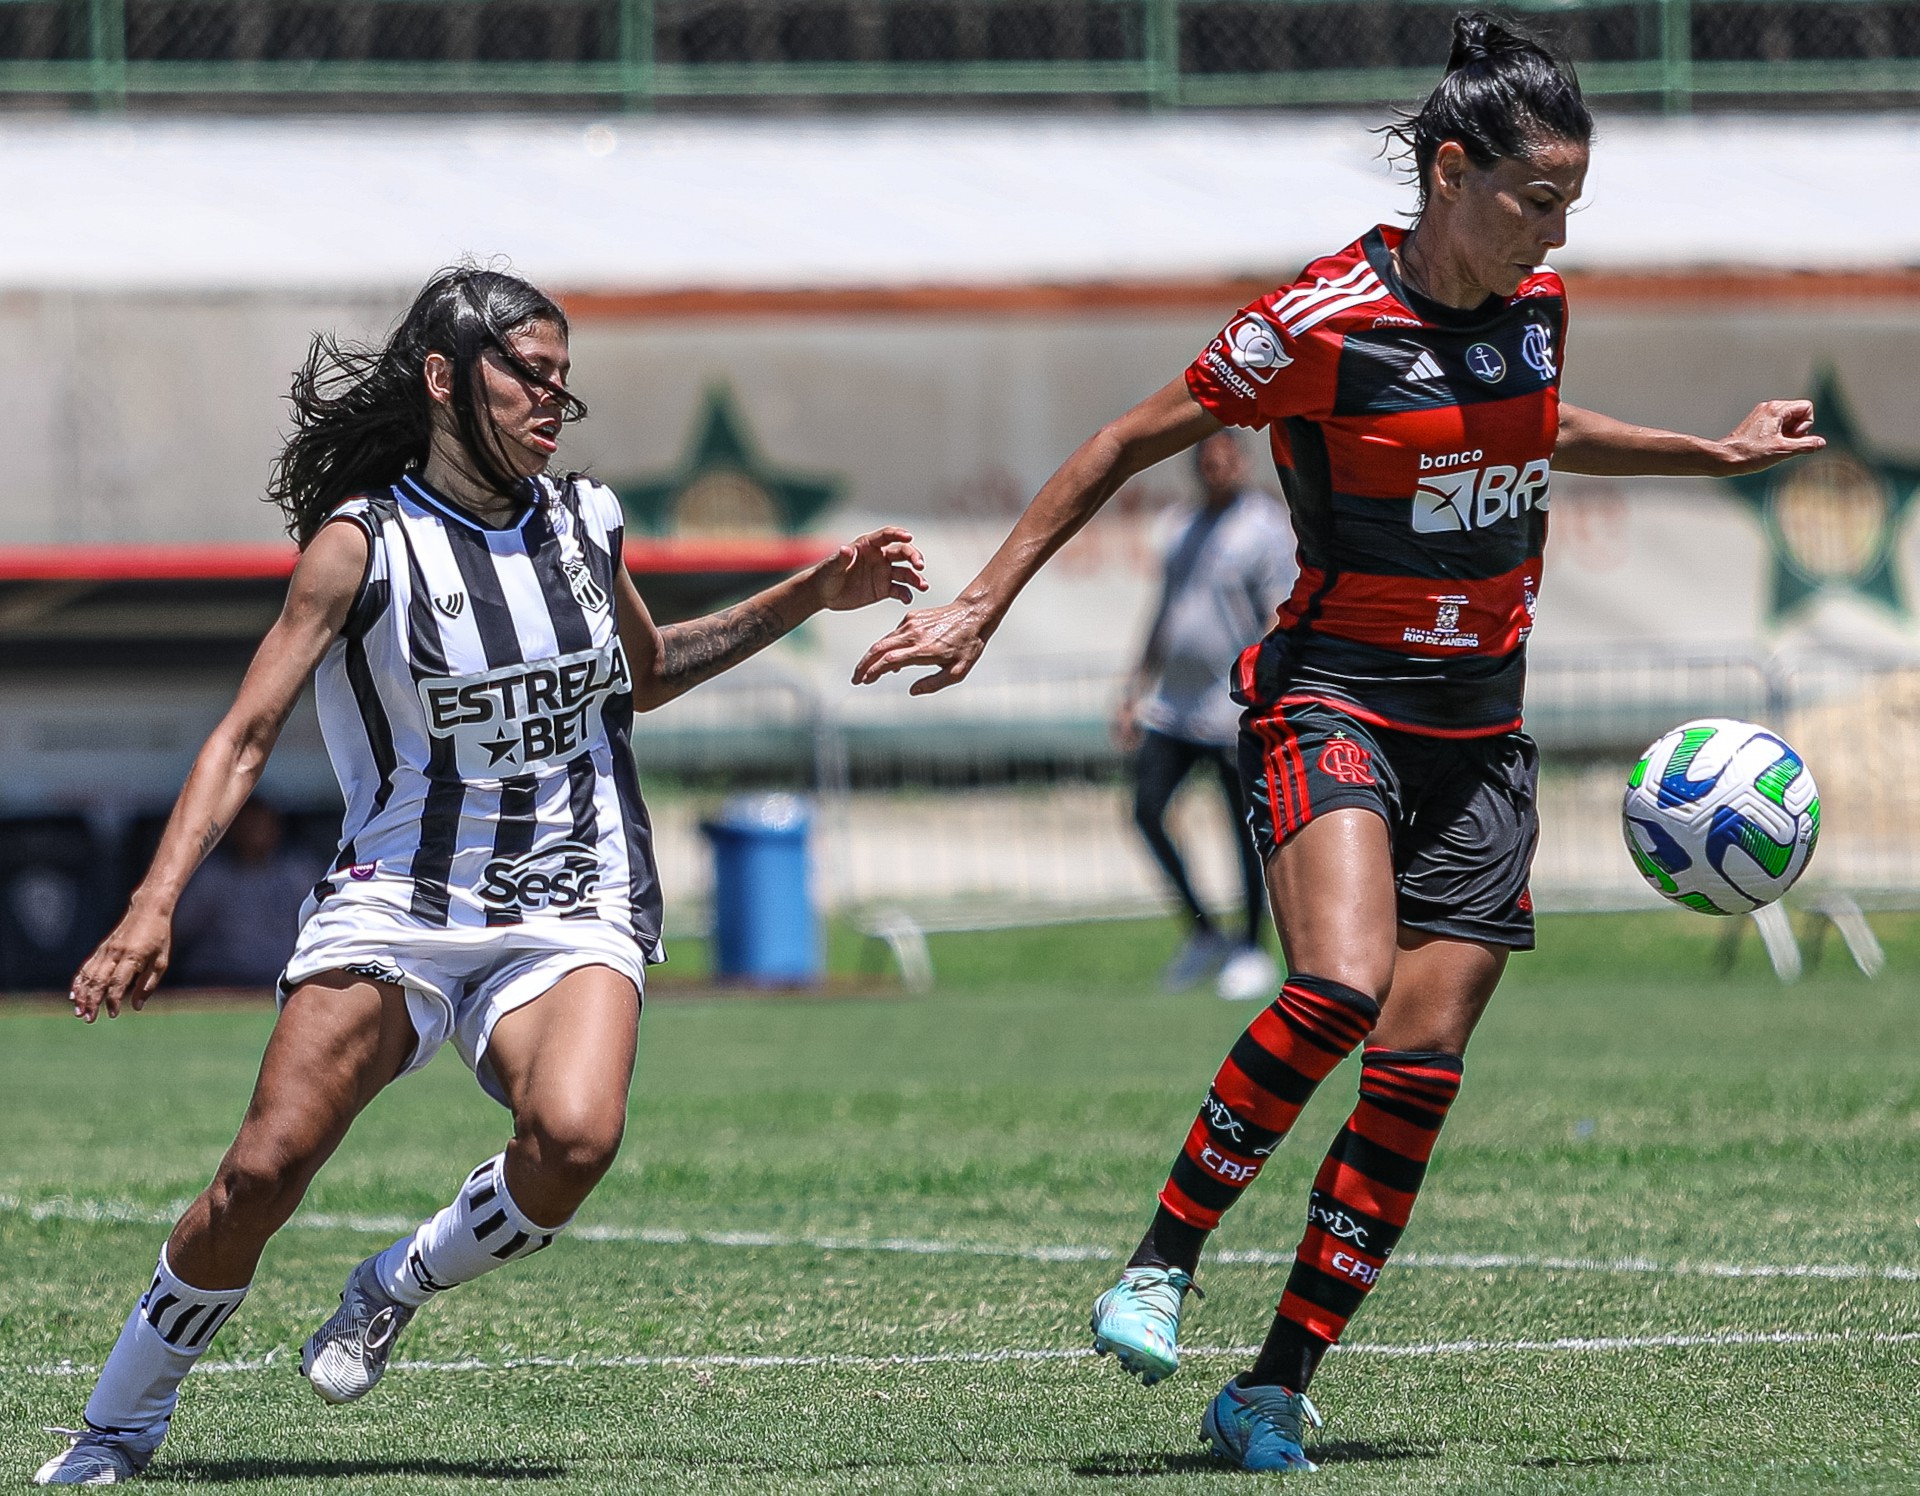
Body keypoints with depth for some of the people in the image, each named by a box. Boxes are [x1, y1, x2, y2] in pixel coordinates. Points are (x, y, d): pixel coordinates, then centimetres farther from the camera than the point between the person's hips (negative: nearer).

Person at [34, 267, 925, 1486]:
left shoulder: (584, 522, 8)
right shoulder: (362, 543, -5)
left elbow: (645, 675, 29)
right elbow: (246, 737, -6)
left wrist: (811, 597, 21)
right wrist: (154, 910, -17)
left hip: (570, 913, 3)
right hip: (396, 897, -2)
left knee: (575, 1136, -29)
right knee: (267, 1168, -17)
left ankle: (399, 1289, 0)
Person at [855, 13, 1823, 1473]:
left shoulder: (1536, 304, 5)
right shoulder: (1325, 323, -15)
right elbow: (1128, 446, -6)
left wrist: (1715, 451, 30)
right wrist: (982, 604, -6)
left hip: (1481, 725, 6)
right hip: (1335, 694, -6)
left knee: (1417, 1070, -3)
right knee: (1339, 988, -31)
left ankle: (1275, 1393, 3)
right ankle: (1163, 1263, -13)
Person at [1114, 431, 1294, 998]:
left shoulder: (1266, 530, -8)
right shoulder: (1188, 531, 15)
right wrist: (1135, 694, 18)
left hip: (1234, 710, -7)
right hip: (1174, 704, 7)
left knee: (1247, 829, 0)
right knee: (1147, 810, -3)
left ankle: (1251, 951, 12)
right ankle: (1202, 935, 10)